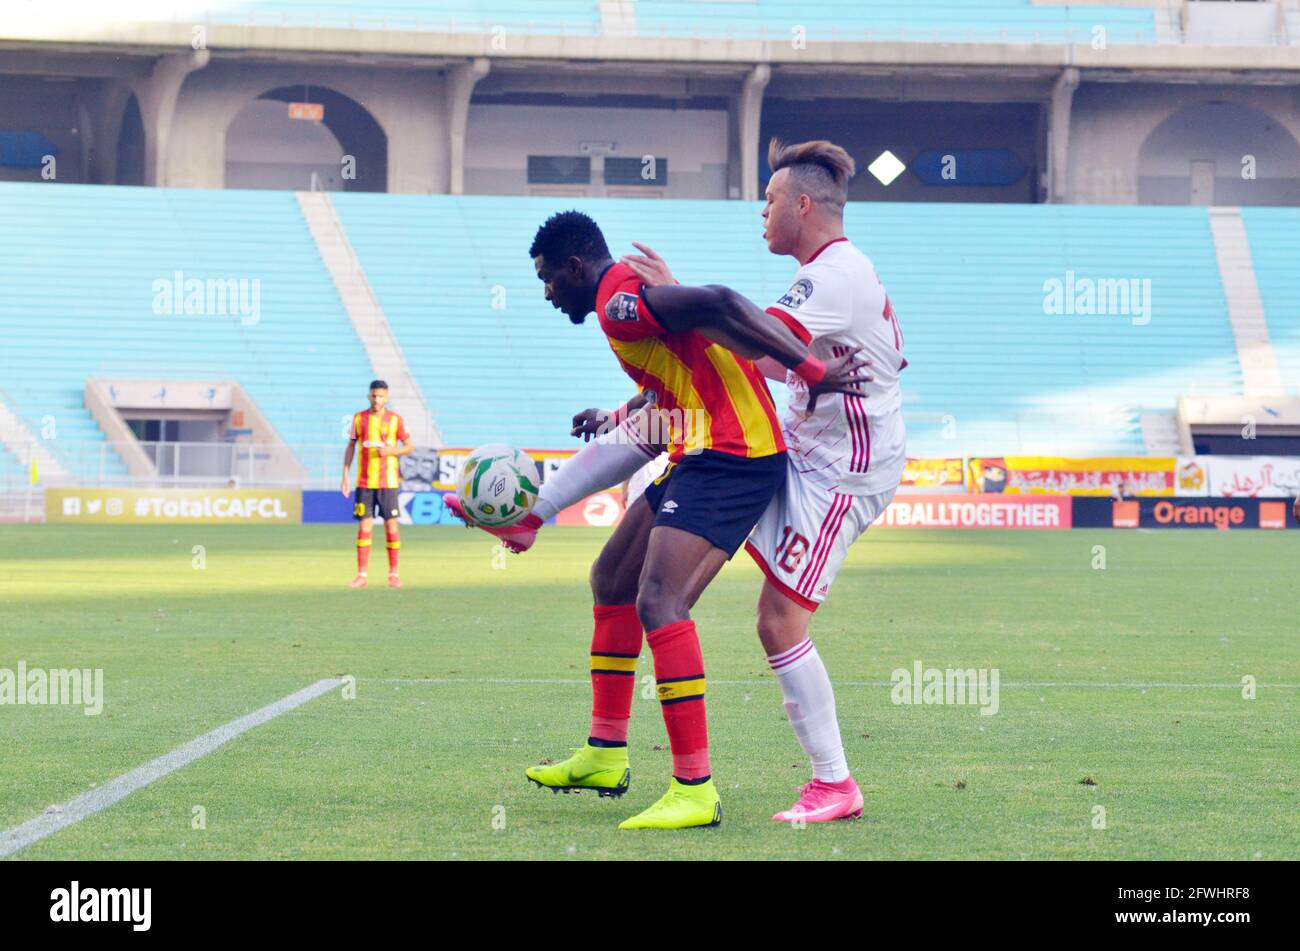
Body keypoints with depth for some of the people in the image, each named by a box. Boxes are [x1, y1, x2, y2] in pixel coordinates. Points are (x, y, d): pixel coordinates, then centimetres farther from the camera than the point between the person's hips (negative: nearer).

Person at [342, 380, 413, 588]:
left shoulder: (395, 420, 1)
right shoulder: (359, 419, 6)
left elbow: (408, 446, 6)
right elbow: (350, 448, 11)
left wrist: (391, 450, -13)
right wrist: (345, 476, 5)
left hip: (388, 482, -1)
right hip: (364, 482, 1)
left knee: (391, 525, -1)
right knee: (364, 526, -2)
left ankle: (393, 574, 7)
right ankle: (362, 575, 1)